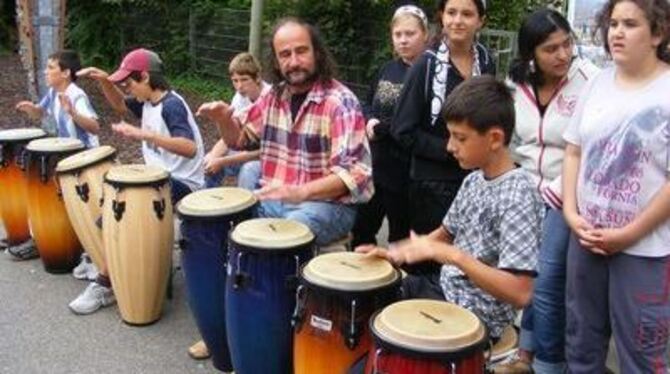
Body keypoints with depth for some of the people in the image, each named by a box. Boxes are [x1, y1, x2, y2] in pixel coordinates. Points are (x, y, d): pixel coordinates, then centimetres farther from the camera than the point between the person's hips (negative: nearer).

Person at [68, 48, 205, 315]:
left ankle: (105, 285, -8)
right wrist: (104, 81, 9)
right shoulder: (148, 102, 8)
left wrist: (144, 134, -40)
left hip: (182, 184, -10)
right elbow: (119, 105, 28)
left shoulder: (172, 105, -20)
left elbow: (190, 148, -34)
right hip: (161, 178, 10)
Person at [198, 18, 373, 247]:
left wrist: (300, 192, -39)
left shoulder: (340, 102, -16)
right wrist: (224, 120, -4)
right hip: (275, 199, 7)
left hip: (327, 203, -7)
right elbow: (241, 138, 19)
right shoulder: (275, 96, 6)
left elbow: (353, 172, -26)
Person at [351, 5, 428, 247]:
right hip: (375, 166, 7)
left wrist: (385, 127, -21)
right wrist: (369, 121, -2)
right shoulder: (387, 69, 11)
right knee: (361, 229, 19)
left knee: (400, 237, 9)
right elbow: (368, 105, 21)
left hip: (406, 172, -7)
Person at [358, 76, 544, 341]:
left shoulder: (517, 198, -25)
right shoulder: (474, 180, 1)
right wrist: (397, 253, 1)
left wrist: (450, 255, -32)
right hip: (446, 287, 8)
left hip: (475, 317, -8)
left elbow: (520, 294, -29)